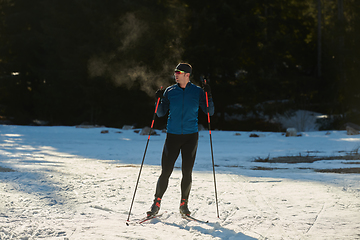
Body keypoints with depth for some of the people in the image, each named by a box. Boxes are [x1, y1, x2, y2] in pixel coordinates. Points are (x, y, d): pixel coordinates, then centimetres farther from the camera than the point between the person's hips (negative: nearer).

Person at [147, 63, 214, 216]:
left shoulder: (197, 91, 2)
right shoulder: (170, 91, 3)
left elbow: (210, 112, 2)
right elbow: (161, 114, 6)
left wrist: (208, 96, -12)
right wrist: (159, 100, -11)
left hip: (191, 136, 0)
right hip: (173, 135, 0)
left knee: (187, 172, 2)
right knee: (166, 172, -3)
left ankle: (184, 204, 17)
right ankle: (157, 203, 10)